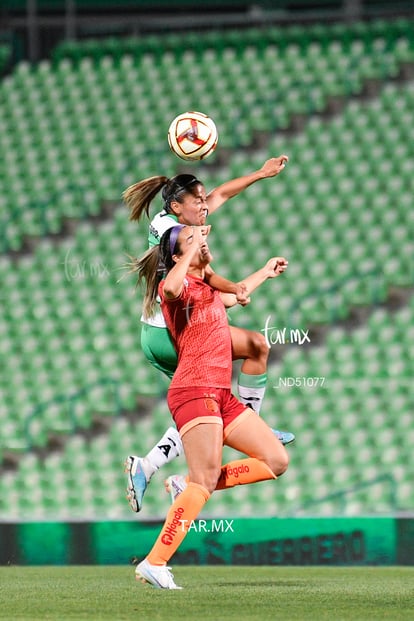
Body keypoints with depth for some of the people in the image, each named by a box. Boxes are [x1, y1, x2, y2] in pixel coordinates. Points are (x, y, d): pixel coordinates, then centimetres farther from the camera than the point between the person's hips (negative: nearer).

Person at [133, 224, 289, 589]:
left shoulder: (208, 289, 21)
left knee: (277, 461, 5)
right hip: (194, 391, -9)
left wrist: (265, 273, 55)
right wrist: (193, 248, -21)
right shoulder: (181, 286, -6)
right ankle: (154, 563, -20)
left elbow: (232, 297, 46)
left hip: (222, 395, 9)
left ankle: (191, 486, 6)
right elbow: (171, 288, -34)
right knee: (206, 480, -19)